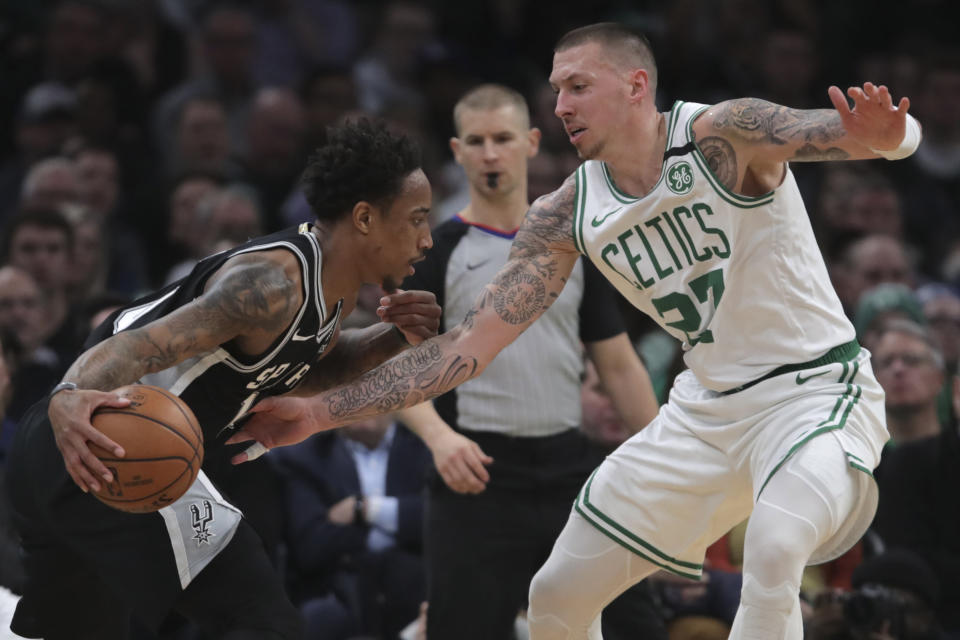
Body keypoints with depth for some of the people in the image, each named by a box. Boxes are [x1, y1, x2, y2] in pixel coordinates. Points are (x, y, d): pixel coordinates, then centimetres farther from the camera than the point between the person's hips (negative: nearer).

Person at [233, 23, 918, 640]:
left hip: (816, 388, -6)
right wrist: (321, 411, -9)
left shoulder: (724, 136, -19)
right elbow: (467, 346, -2)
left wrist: (876, 133, -58)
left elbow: (897, 134, -32)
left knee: (774, 548, -36)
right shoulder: (569, 216, -3)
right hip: (708, 405, 7)